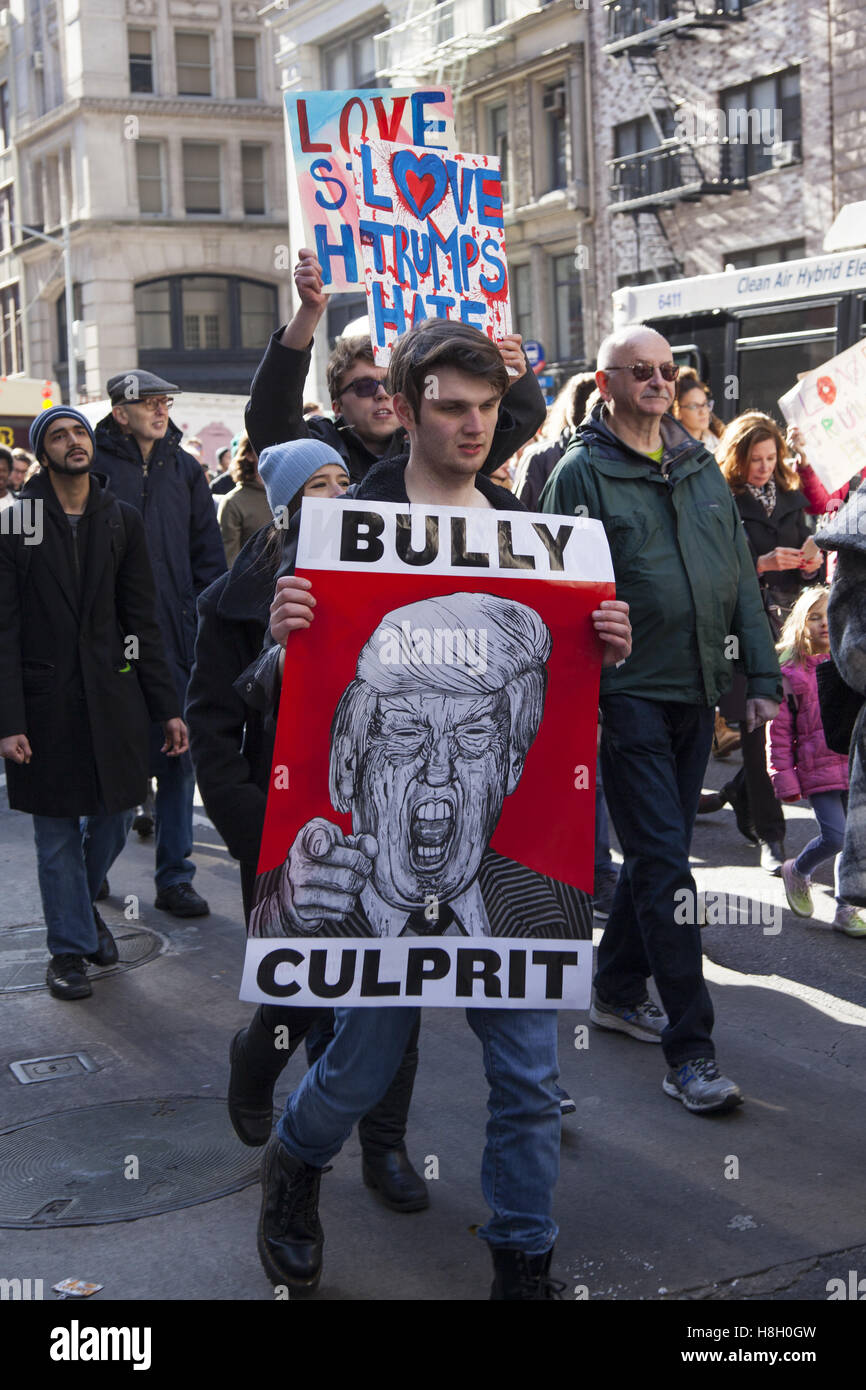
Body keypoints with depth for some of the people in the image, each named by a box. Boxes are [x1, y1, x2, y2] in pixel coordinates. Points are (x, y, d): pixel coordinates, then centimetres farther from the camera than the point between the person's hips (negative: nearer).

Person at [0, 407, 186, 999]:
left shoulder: (122, 521, 8)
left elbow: (143, 619, 8)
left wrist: (167, 706, 3)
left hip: (113, 695, 3)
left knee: (115, 819, 10)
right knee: (58, 834, 5)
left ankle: (83, 902, 39)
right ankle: (70, 947, 21)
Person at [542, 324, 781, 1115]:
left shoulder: (700, 466, 13)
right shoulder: (583, 473, -5)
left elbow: (741, 577, 14)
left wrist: (763, 677, 8)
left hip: (695, 693, 6)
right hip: (629, 694, -6)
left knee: (657, 850, 15)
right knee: (664, 861, -8)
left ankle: (618, 989, 33)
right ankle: (689, 1049, -4)